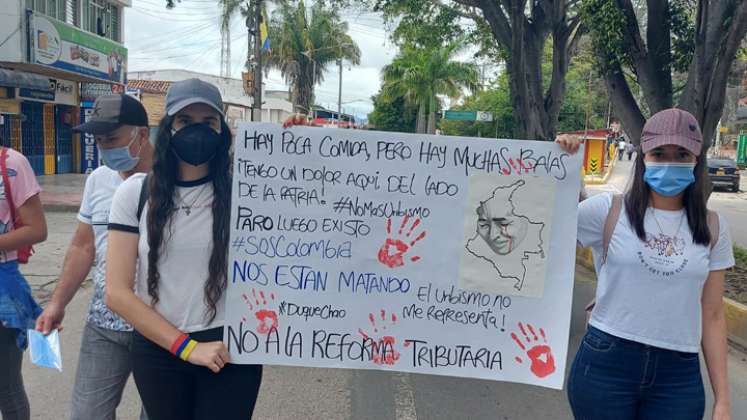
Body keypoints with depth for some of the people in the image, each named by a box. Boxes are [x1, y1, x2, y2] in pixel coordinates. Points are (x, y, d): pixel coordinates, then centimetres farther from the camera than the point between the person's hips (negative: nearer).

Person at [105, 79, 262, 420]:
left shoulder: (240, 192, -5)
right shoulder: (135, 193, -3)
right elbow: (117, 292, -5)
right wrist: (186, 347, -12)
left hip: (230, 349, -1)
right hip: (157, 349, 2)